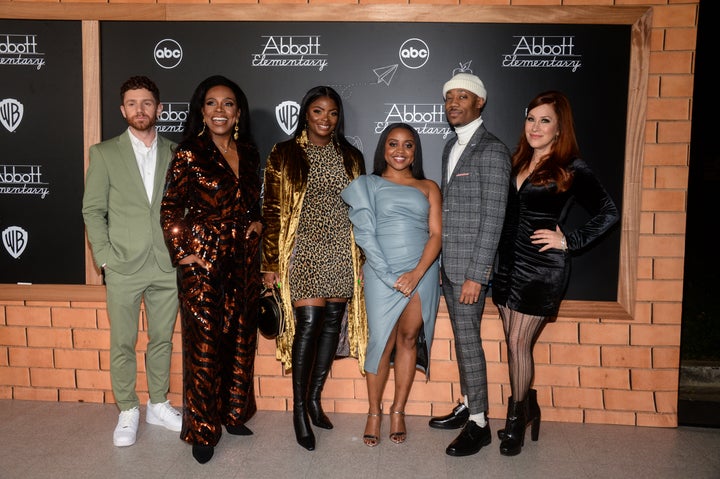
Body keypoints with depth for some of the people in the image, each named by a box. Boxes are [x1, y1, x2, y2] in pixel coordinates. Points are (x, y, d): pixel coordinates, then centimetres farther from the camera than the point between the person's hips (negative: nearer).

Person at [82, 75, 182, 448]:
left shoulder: (175, 153, 7)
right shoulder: (104, 153, 3)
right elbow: (93, 210, 1)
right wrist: (105, 258, -6)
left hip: (168, 266, 2)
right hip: (124, 267, -1)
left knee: (162, 339, 12)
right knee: (122, 344, 6)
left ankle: (158, 405, 28)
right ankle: (127, 411, 22)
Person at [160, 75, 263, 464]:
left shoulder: (248, 153, 9)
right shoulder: (189, 155, -6)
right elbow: (170, 211, -5)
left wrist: (258, 222, 3)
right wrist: (183, 253, -9)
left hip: (243, 263, 5)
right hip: (203, 262, -5)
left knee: (240, 340, 13)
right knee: (204, 344, 1)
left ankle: (232, 413, 31)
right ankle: (203, 431, 16)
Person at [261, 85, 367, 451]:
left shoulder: (351, 157, 11)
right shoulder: (284, 155, 2)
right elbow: (272, 210, -1)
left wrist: (362, 257, 10)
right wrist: (271, 262, -5)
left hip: (342, 252, 4)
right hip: (304, 250, -4)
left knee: (332, 322, 6)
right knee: (308, 323, -9)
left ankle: (314, 397, 23)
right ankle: (299, 408, 6)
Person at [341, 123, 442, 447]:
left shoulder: (428, 188, 14)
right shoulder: (368, 185, 9)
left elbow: (435, 235, 5)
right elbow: (365, 234, 0)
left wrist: (417, 272, -11)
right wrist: (390, 277, -10)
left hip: (422, 271, 1)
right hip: (381, 273, -1)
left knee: (409, 338, -1)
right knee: (381, 341, -3)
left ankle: (398, 411, 11)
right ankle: (374, 412, 10)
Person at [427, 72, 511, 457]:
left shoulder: (492, 150, -11)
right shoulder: (451, 148, 14)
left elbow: (493, 217, -16)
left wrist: (476, 275, -19)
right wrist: (440, 262, 13)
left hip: (471, 264, -8)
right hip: (448, 263, 8)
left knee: (468, 339, -3)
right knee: (461, 337, 15)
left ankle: (479, 423, 10)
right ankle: (467, 405, 29)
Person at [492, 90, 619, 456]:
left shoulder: (571, 170, -8)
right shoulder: (517, 162, 10)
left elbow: (608, 213, -7)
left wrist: (568, 241, -11)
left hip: (542, 268, -6)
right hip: (508, 264, 6)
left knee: (518, 343, -2)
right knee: (514, 344, 11)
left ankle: (517, 419, 16)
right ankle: (527, 410, 29)